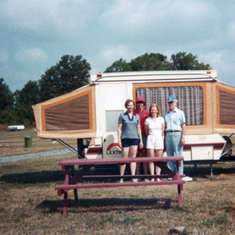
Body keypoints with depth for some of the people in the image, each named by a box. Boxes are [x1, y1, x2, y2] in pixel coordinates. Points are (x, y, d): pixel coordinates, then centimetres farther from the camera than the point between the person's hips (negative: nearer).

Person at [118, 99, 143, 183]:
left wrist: (141, 141, 10)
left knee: (133, 158, 3)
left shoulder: (136, 116, 12)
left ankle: (133, 177, 4)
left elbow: (139, 129, 14)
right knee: (124, 158, -2)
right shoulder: (122, 116, 4)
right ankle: (121, 177, 5)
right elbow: (119, 128, 3)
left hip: (135, 138, 3)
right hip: (125, 138, -2)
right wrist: (119, 140, -5)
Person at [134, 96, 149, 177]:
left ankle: (146, 174, 5)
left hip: (144, 135, -1)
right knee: (137, 155, 4)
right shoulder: (134, 113, 9)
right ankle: (137, 174, 9)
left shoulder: (147, 113, 8)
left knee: (145, 154, 0)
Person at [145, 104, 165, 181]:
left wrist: (161, 137, 11)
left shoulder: (161, 119, 4)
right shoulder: (147, 120, 2)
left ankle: (158, 177, 6)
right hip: (150, 139, 0)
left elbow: (162, 130, 11)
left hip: (159, 139, 0)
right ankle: (152, 177, 3)